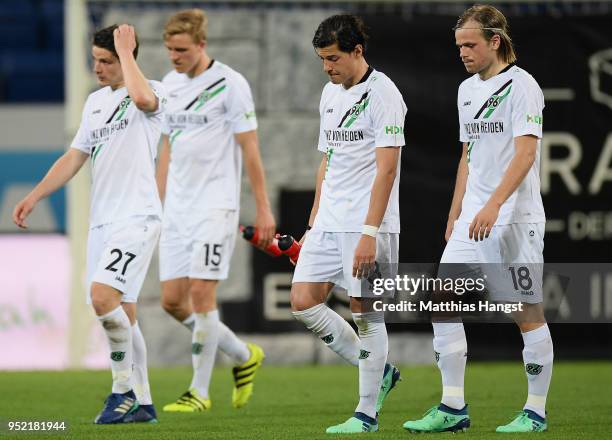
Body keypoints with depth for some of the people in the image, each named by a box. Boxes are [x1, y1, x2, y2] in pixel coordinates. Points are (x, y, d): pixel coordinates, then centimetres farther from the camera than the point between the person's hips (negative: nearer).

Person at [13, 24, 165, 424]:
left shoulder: (154, 92, -6)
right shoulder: (95, 101, 16)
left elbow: (142, 97, -33)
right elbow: (75, 157, 22)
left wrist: (125, 50, -19)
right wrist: (35, 196, 15)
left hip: (136, 217, -8)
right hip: (102, 220, 8)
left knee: (103, 294, -23)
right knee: (122, 312, 8)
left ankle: (124, 388, -11)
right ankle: (142, 403, 15)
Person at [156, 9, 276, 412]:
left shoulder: (230, 84, -7)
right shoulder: (171, 84, 13)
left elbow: (250, 148, -7)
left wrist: (263, 208, -7)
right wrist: (158, 204, 18)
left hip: (216, 206, -7)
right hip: (177, 209, 7)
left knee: (202, 292, -13)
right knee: (172, 299, 1)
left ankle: (200, 391, -4)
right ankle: (243, 355, 21)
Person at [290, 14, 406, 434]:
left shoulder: (382, 93, -11)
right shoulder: (330, 93, 14)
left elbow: (386, 168, -17)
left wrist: (369, 232, -22)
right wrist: (314, 221, 18)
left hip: (367, 225, -8)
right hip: (329, 224, 8)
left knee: (366, 313, -4)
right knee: (303, 301, 1)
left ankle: (367, 413, 3)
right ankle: (378, 370, 15)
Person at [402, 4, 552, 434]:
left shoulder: (521, 86, -10)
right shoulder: (467, 89, 15)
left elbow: (525, 153, -20)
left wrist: (493, 205, -29)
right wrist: (455, 216, 21)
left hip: (515, 220, -8)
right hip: (472, 220, 8)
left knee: (528, 313, -3)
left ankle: (535, 413, 6)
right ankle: (453, 407, 3)